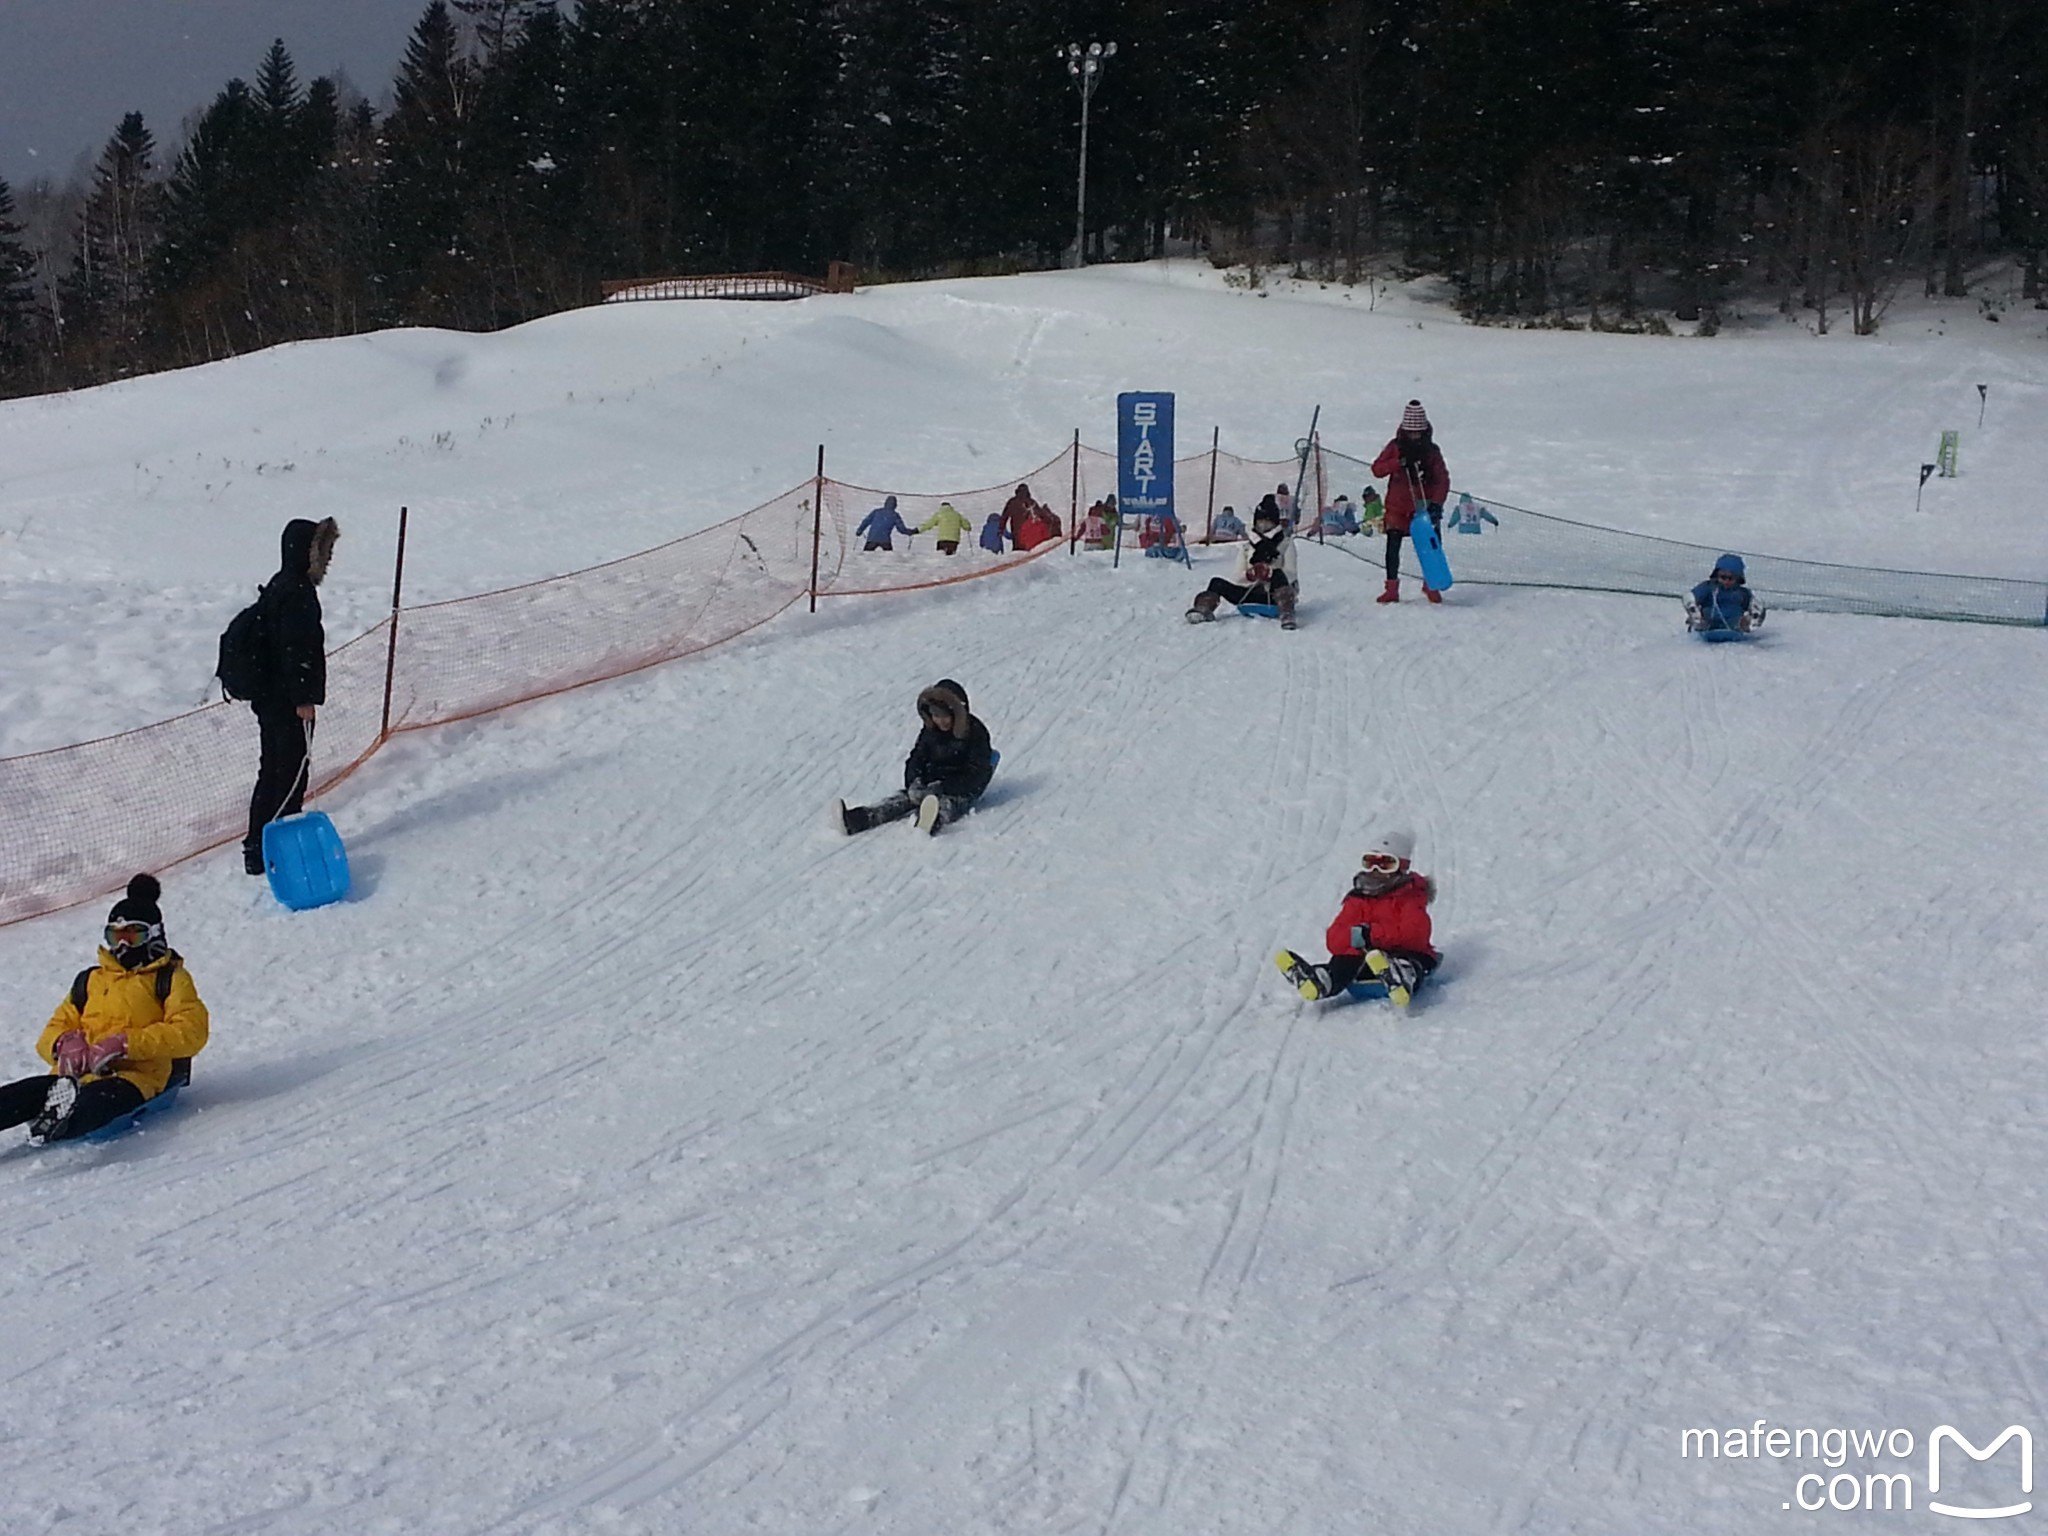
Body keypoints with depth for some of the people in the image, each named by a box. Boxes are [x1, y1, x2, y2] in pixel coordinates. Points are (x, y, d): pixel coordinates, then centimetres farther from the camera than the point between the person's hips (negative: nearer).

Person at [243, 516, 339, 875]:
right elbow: (295, 651, -23)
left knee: (272, 771, 16)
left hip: (269, 699, 10)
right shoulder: (297, 594, -19)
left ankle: (257, 847, 23)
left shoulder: (279, 587, 13)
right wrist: (304, 698, -19)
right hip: (288, 703, -10)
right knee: (291, 774, -2)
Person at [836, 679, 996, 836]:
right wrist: (915, 782, -13)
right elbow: (916, 758, 11)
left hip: (961, 790, -6)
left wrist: (943, 788, -26)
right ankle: (858, 819, -43)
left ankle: (932, 821, -77)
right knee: (903, 798, -20)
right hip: (933, 783, 6)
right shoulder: (930, 730, 8)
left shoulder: (975, 733, -11)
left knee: (947, 803, -39)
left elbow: (976, 774, -16)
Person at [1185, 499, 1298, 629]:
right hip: (1251, 594, 4)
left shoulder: (1285, 543, 8)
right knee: (1217, 584, -14)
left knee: (1278, 575, -37)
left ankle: (1287, 615, -54)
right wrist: (1250, 574, -15)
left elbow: (1290, 574, -4)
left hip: (1274, 594, -4)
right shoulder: (1247, 547, 18)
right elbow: (1239, 577, 10)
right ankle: (1204, 609, -35)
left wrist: (1270, 573, -23)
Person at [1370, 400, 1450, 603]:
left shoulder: (1432, 451, 2)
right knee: (1393, 546, -6)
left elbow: (1442, 479, -3)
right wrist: (1399, 462, -23)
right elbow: (1377, 469, -7)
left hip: (1423, 507, 0)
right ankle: (1392, 588, 1)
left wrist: (1436, 504, -17)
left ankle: (1431, 584, 18)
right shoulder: (1395, 448, 2)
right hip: (1398, 506, 0)